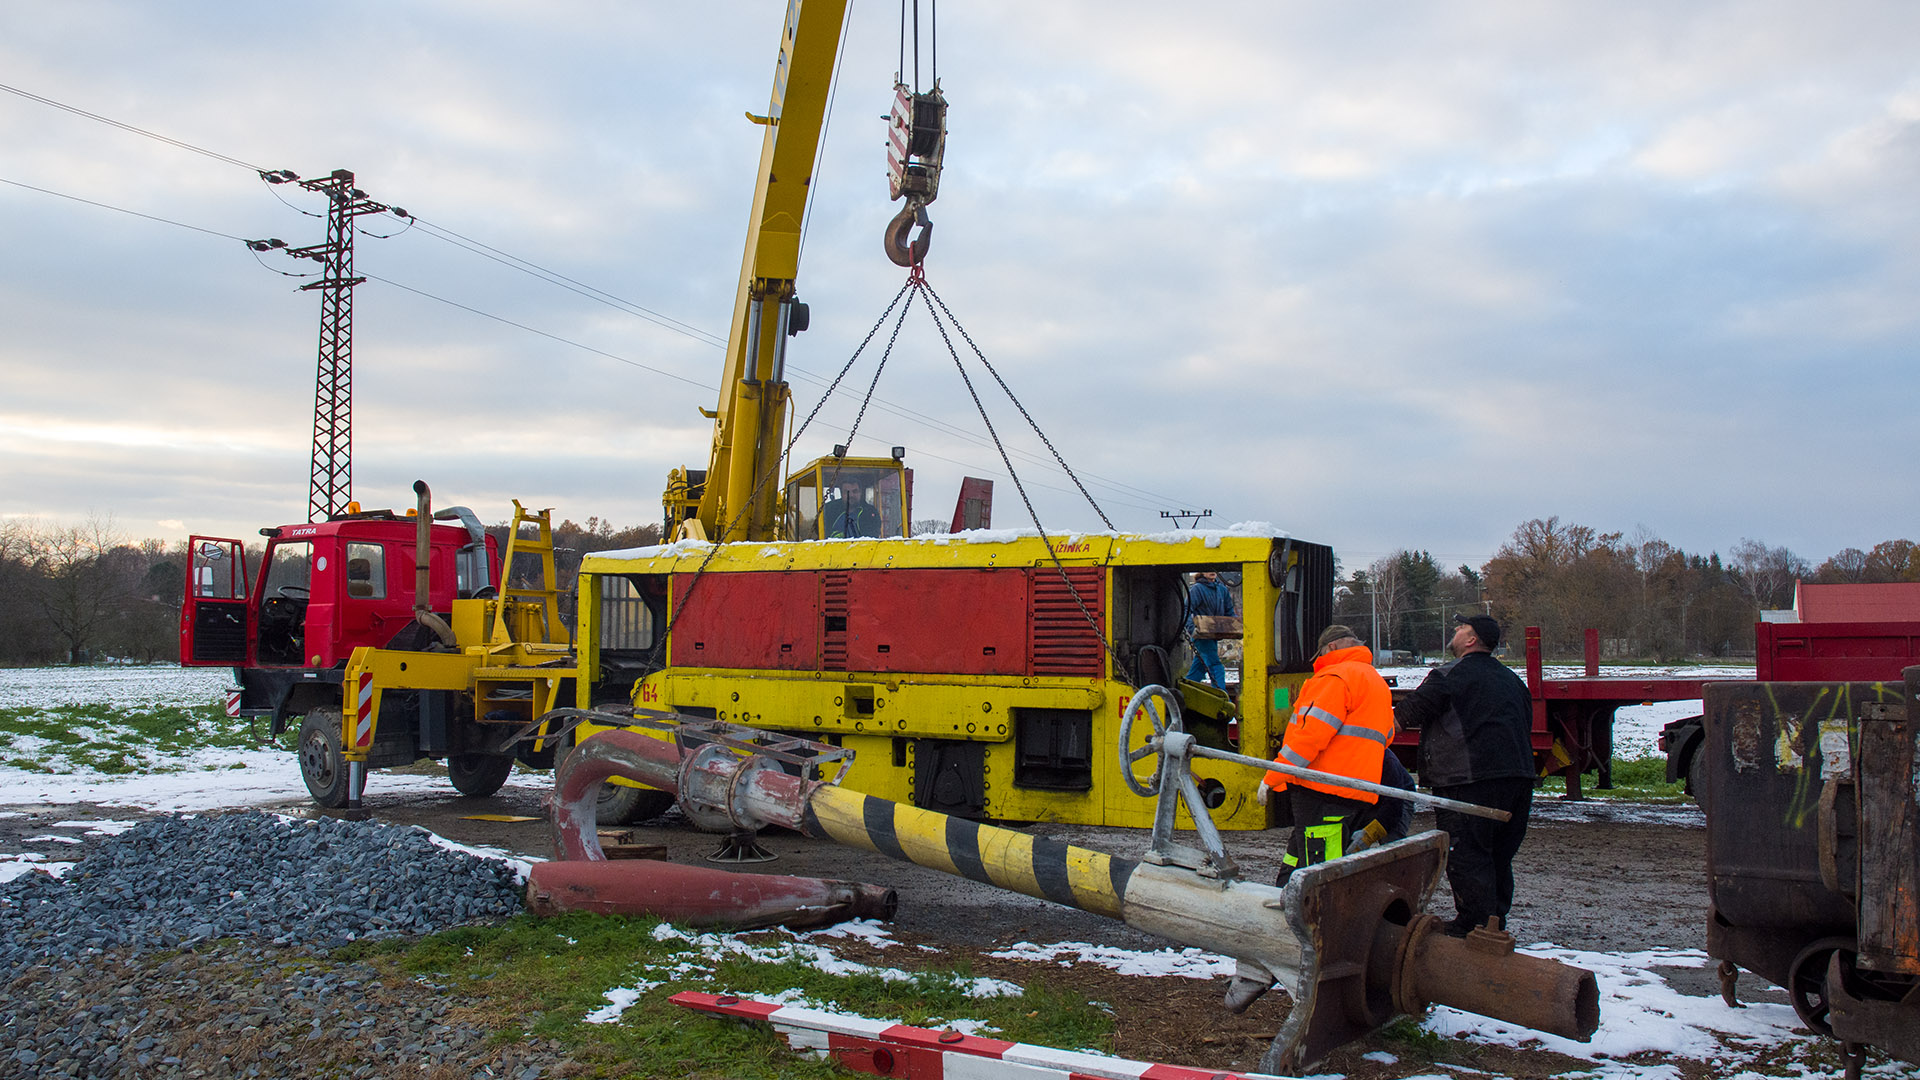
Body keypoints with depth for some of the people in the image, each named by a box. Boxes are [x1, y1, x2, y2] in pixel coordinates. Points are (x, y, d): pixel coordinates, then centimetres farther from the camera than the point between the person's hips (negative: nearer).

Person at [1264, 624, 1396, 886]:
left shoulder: (1336, 677, -9)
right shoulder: (1378, 683, 23)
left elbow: (1311, 734, -17)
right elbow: (1386, 738, 29)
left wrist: (1272, 778, -13)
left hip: (1321, 791, -10)